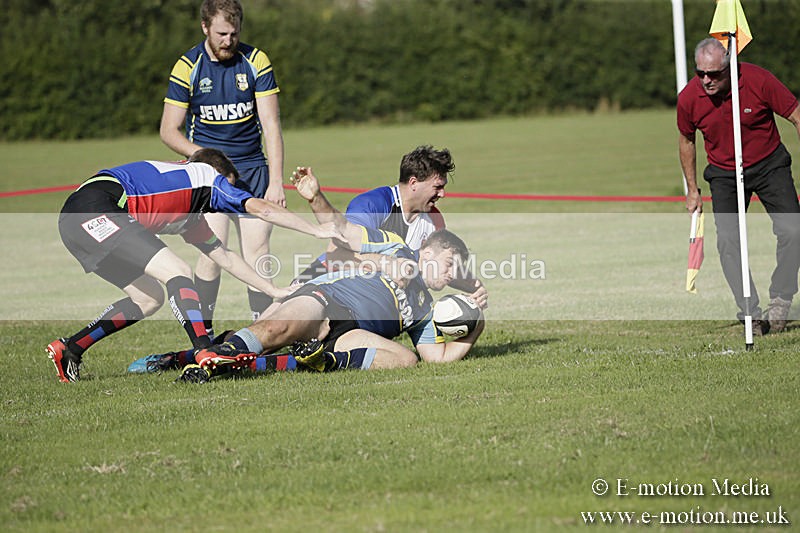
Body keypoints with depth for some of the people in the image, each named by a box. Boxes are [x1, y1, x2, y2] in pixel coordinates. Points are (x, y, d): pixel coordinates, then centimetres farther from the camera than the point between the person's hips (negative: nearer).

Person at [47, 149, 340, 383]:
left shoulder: (189, 216, 34)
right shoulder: (206, 175, 11)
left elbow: (225, 256, 39)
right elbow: (260, 208, 2)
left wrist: (275, 291, 39)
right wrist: (317, 230, 9)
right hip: (94, 210, -9)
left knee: (149, 298, 15)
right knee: (177, 272, -16)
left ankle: (69, 349, 19)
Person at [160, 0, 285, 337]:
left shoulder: (256, 62, -2)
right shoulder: (187, 67, -6)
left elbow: (271, 125, -4)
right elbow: (169, 131, -2)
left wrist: (276, 182, -11)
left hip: (252, 169, 2)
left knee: (257, 254, -7)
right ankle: (202, 335, -5)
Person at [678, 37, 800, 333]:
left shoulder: (759, 80, -23)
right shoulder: (688, 98, -15)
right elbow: (686, 140, 5)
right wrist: (692, 190, 8)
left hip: (769, 164, -1)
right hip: (724, 173, 1)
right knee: (728, 240, -15)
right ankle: (751, 313, -13)